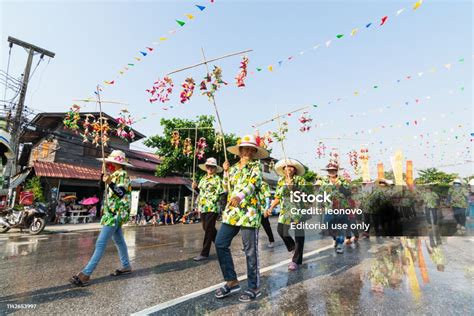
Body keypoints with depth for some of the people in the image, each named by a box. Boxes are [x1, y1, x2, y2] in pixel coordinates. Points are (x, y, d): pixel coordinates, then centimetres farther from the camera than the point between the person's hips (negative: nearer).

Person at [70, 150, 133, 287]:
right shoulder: (115, 174, 15)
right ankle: (126, 266, 28)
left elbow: (121, 193, -27)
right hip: (113, 213, 11)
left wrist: (110, 183, -37)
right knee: (119, 240, 16)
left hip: (116, 213, -11)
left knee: (101, 243, -11)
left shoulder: (122, 174, -13)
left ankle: (85, 274, -7)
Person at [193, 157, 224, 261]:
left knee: (208, 230, -3)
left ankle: (204, 253, 6)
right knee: (206, 228, 15)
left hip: (212, 208, -7)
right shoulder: (203, 178, 14)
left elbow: (220, 194, -11)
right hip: (203, 207, 8)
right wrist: (195, 187, 2)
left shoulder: (217, 179, -6)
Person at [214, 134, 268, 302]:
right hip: (231, 211, 6)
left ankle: (254, 287, 19)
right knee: (220, 243, 3)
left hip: (249, 212, -6)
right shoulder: (233, 168, 16)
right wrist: (226, 171, 13)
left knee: (250, 251, 1)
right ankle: (232, 281, 20)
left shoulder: (256, 166, 0)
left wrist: (240, 196, -37)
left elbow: (253, 183, -19)